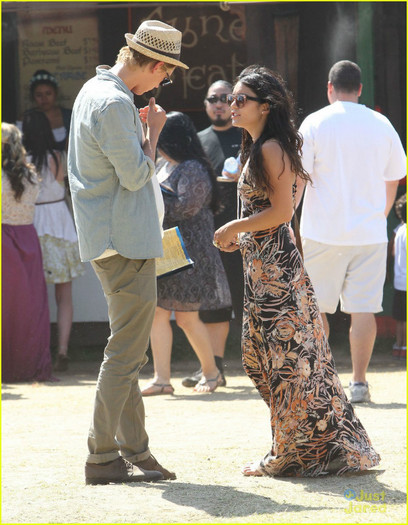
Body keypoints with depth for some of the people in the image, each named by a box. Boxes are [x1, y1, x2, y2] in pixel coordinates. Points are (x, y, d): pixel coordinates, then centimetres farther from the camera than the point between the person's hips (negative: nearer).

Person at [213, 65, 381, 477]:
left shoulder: (272, 149, -13)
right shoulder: (256, 149, 16)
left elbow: (282, 211, -18)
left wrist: (234, 229, -10)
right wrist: (240, 238, 14)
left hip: (276, 266, -10)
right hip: (263, 264, 10)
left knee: (285, 358, -5)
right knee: (262, 356, 11)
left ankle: (296, 454, 0)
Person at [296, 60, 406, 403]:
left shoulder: (315, 123, -3)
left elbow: (297, 177, -7)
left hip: (323, 232, -2)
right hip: (370, 233, 2)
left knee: (315, 309, 8)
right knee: (363, 309, 2)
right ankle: (359, 383, 0)